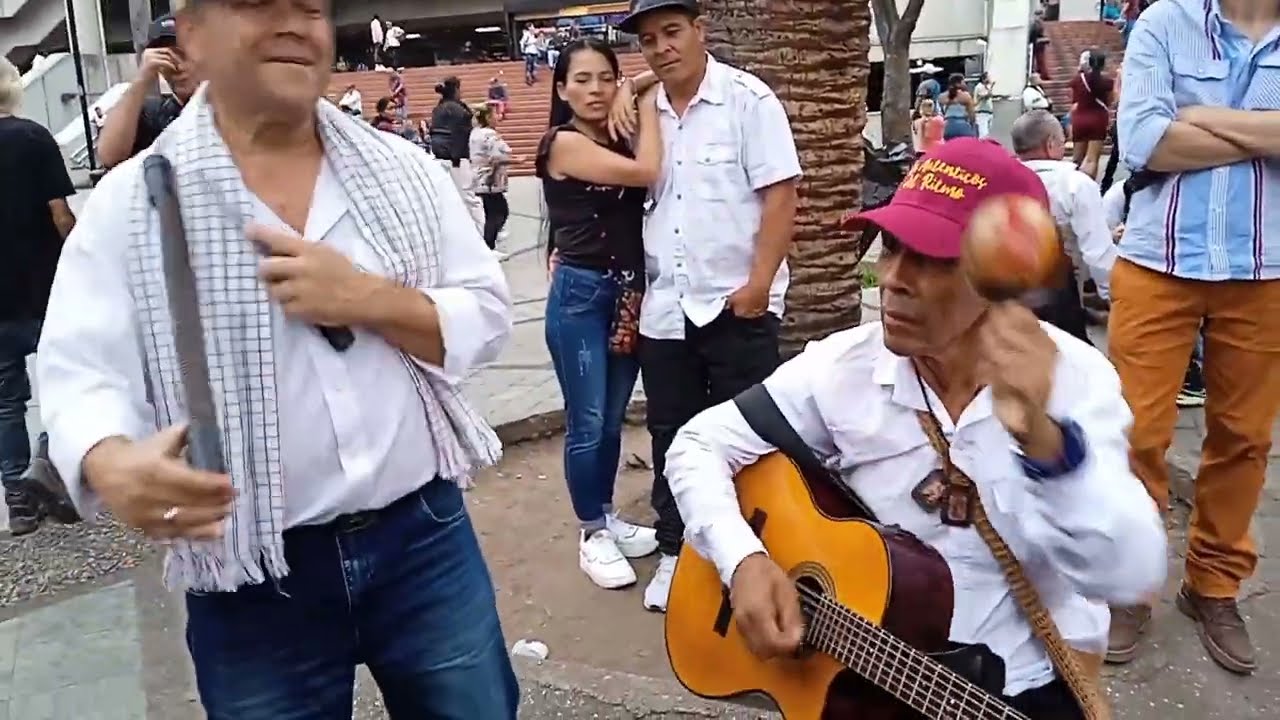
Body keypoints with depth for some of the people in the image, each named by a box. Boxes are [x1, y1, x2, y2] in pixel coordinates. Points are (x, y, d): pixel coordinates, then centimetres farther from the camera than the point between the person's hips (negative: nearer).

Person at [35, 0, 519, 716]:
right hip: (252, 579, -1)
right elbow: (80, 372, -8)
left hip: (425, 536, 2)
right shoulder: (130, 204, -4)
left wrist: (366, 299, -17)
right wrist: (114, 465, -30)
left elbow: (488, 319, 0)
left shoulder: (405, 168, 1)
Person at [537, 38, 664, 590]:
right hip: (580, 295, -7)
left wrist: (645, 102, 0)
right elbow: (648, 172, -19)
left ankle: (607, 518, 30)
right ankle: (592, 535, 15)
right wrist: (649, 99, -7)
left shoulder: (620, 143, 12)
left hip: (628, 294, 7)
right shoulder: (562, 143, -10)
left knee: (613, 420, 14)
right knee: (586, 423, 0)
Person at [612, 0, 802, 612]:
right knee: (671, 434, 13)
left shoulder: (748, 99, -6)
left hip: (737, 303, -5)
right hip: (664, 307, 5)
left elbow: (781, 195, -11)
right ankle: (676, 550, 28)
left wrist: (758, 284, -17)